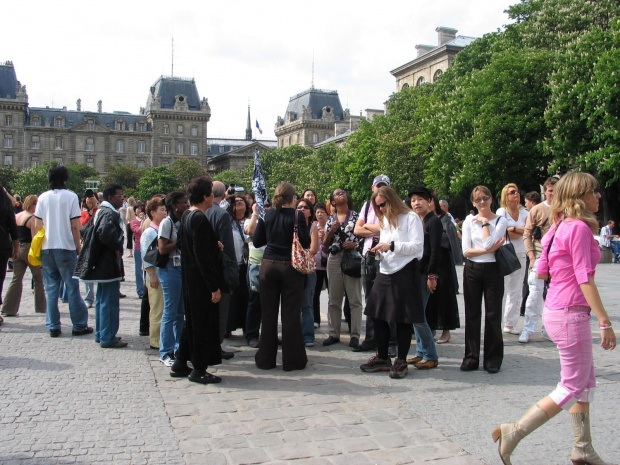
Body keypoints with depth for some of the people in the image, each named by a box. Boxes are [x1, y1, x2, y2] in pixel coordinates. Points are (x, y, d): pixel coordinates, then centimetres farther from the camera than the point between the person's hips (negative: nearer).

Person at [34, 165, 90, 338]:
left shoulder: (43, 197, 4)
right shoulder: (71, 197, -6)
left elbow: (37, 225, 4)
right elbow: (75, 226, -8)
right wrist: (78, 246, 0)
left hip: (46, 248, 3)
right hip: (66, 248, -3)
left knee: (51, 288, 8)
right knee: (72, 288, 4)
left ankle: (53, 327, 10)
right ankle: (79, 325, 9)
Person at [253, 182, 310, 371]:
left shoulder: (267, 215, 1)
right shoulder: (296, 215, -9)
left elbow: (257, 241, 6)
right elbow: (306, 243, -10)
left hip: (268, 265, 3)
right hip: (290, 267, -3)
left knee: (268, 313, 9)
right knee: (290, 313, 3)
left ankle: (266, 359, 16)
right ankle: (292, 360, 8)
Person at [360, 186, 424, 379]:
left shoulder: (411, 218, -4)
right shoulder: (384, 220, 20)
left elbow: (417, 245, -13)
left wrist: (391, 246, -17)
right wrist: (378, 251, 3)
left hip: (404, 273, -8)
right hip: (385, 272, 8)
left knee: (403, 319, -2)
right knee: (378, 316, 8)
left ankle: (401, 361, 9)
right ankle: (382, 358, 20)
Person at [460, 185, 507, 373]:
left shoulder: (500, 221, -1)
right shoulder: (469, 221, 4)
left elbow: (489, 243, -17)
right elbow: (466, 251, -5)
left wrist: (485, 222, -10)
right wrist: (488, 250, -14)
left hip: (493, 271, -2)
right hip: (472, 271, 2)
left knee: (493, 315, 2)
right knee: (472, 315, 6)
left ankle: (493, 359, 12)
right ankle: (471, 358, 14)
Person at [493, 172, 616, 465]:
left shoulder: (559, 227, 11)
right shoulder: (579, 228, -16)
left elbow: (542, 272, 14)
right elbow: (585, 280, -21)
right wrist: (605, 322, -20)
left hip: (556, 309, 10)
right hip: (570, 314, -10)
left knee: (586, 382, 17)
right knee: (573, 387, 0)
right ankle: (514, 432, 1)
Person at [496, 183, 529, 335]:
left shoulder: (524, 212, 12)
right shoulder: (501, 212, -1)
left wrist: (513, 229, -9)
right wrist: (522, 231, -2)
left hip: (520, 254, 5)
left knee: (516, 291, 7)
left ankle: (510, 324, 14)